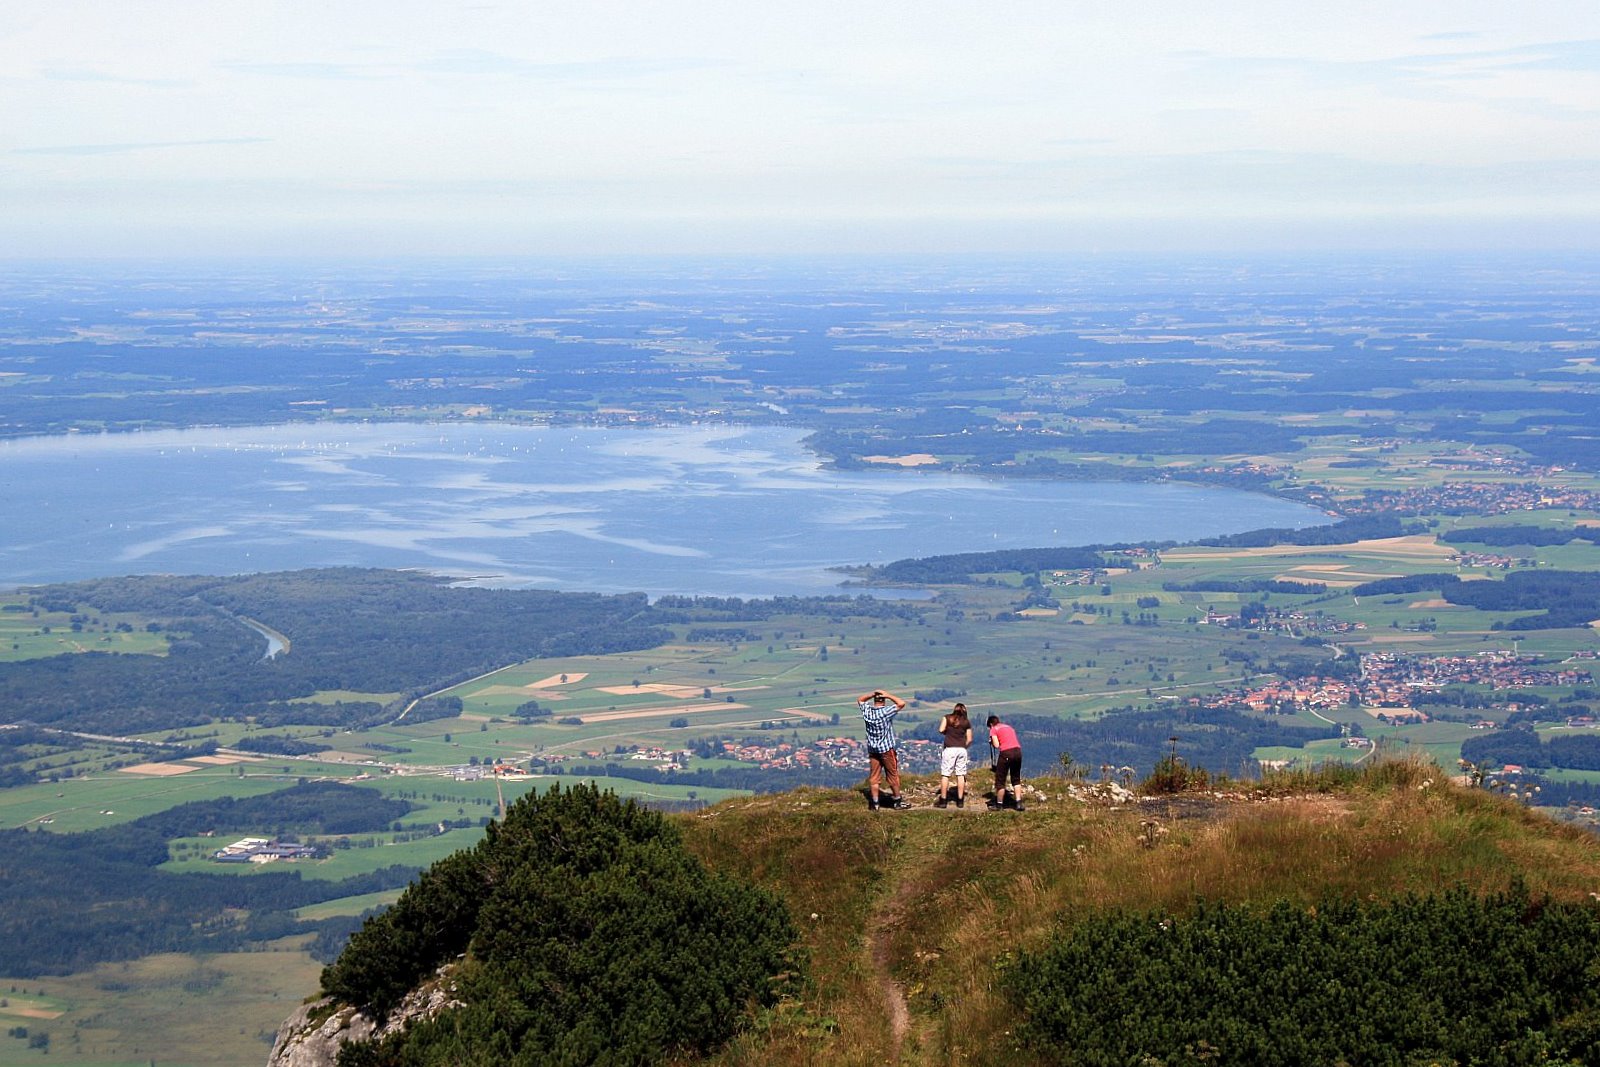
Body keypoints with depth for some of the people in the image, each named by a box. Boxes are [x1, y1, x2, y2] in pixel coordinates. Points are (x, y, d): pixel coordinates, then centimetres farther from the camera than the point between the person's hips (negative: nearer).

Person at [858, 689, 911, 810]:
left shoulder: (867, 711, -3)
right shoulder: (886, 712, -16)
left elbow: (859, 699, 15)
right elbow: (901, 703, -20)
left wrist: (872, 694, 2)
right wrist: (888, 695, -13)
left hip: (872, 749, 4)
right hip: (887, 748, -4)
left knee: (874, 776, 7)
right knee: (893, 776, 8)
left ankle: (874, 803, 8)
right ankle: (897, 801, 15)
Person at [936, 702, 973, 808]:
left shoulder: (947, 718, 4)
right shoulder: (967, 722, 8)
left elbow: (941, 730, -8)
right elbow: (969, 739, 7)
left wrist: (947, 732, 13)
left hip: (949, 749, -2)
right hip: (962, 749, 2)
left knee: (945, 775, 1)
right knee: (961, 775, 6)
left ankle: (943, 800, 0)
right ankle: (960, 801, 8)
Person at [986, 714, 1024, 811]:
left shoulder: (993, 729, 7)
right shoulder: (1009, 727, 25)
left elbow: (996, 745, -3)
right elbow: (1015, 741, 18)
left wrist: (991, 742, 17)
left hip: (1006, 753, -6)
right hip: (1018, 750, 6)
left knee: (1000, 780, 8)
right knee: (1016, 779, 18)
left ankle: (999, 804, 15)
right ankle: (1018, 802, 11)